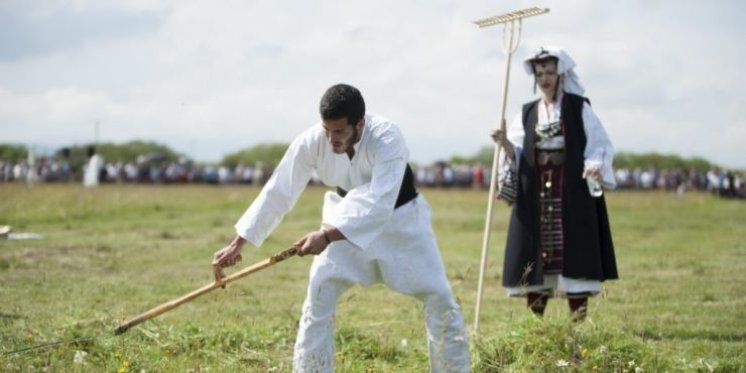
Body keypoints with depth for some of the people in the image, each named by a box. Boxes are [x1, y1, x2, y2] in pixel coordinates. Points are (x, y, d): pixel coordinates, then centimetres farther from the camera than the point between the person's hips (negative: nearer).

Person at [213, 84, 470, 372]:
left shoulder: (386, 138, -37)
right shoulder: (311, 142, -26)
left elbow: (380, 204, -45)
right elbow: (278, 192, -17)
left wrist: (327, 236, -53)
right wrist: (238, 244, -18)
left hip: (400, 214, -2)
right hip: (348, 217, 2)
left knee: (438, 296, -4)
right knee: (320, 292, -11)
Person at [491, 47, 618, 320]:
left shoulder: (579, 108, 4)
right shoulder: (528, 113, 13)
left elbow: (599, 145, -2)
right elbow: (516, 156, 7)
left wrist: (594, 165, -21)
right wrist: (504, 142, -13)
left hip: (571, 194, -3)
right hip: (535, 196, 3)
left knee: (573, 257, -7)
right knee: (534, 257, 0)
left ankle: (579, 325, -3)